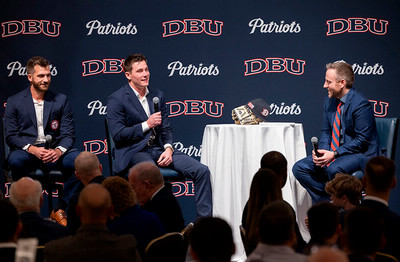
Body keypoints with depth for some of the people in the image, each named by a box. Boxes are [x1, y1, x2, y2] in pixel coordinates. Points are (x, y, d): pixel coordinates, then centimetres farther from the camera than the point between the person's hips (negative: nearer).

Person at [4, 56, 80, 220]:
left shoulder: (61, 100, 10)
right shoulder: (14, 102, 6)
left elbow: (68, 134, 6)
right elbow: (11, 136, 0)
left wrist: (58, 150, -17)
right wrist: (32, 149, -19)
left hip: (55, 150, 2)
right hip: (26, 151, -1)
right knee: (15, 160, -36)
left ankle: (60, 210, -13)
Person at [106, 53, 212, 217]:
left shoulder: (157, 95, 18)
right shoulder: (117, 100, -1)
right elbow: (117, 135, -9)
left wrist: (168, 148, -3)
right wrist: (146, 125, -12)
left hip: (159, 149, 6)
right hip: (134, 152, -6)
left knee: (201, 171, -11)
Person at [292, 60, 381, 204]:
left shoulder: (361, 104, -18)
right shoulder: (330, 101, 6)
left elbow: (362, 141, -19)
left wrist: (334, 154, -23)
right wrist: (323, 150, -8)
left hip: (361, 153, -8)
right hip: (333, 152, 8)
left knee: (334, 169, -36)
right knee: (300, 168, -5)